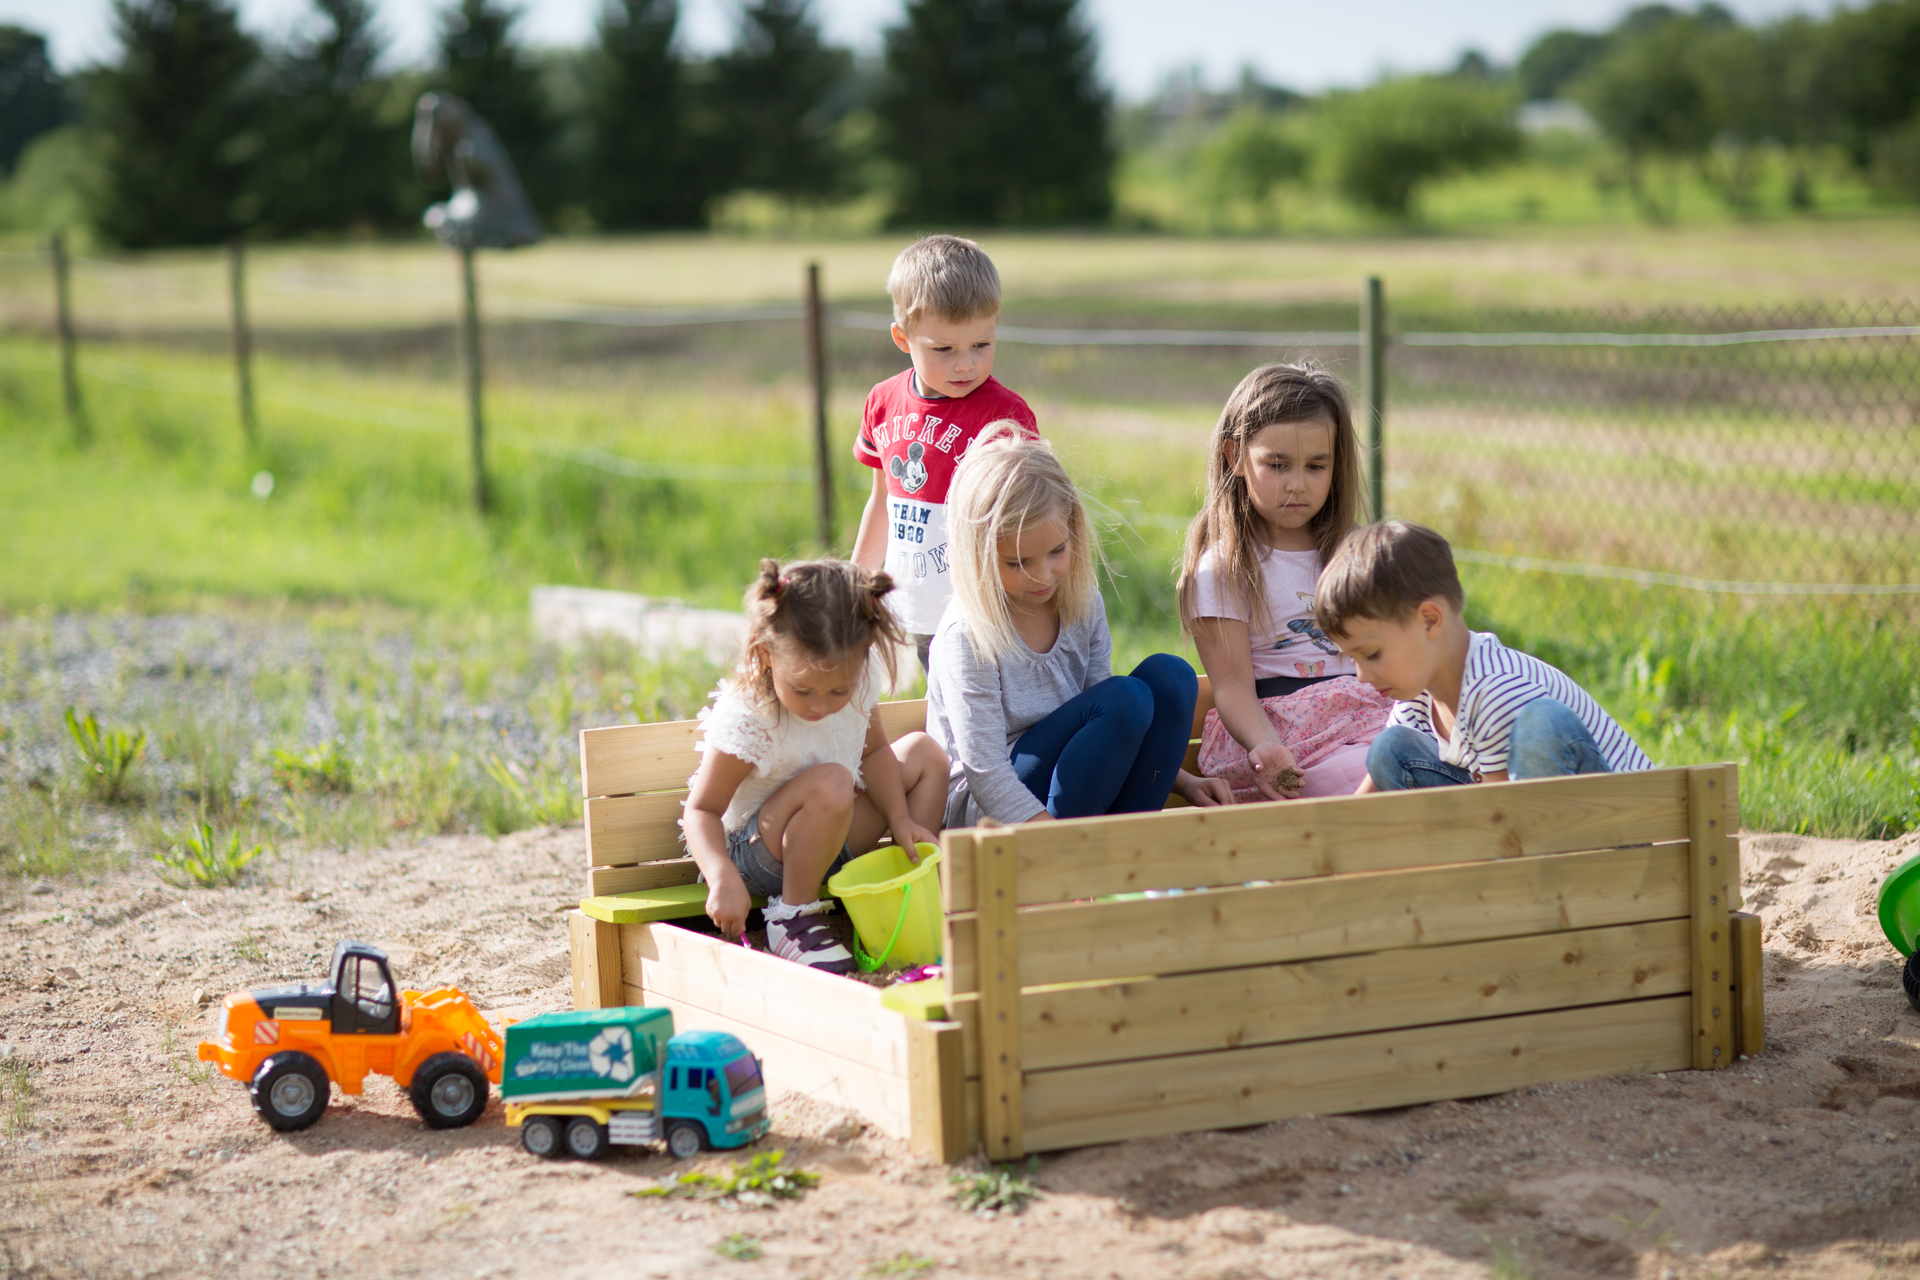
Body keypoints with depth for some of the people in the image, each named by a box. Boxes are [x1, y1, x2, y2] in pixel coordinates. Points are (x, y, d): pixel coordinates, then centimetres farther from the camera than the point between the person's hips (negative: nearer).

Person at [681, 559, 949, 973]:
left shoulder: (859, 677, -12)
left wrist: (900, 818, -7)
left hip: (837, 837, 8)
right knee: (830, 783, -36)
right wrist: (723, 878, -40)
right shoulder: (744, 718, -30)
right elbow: (702, 810, -24)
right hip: (757, 852, -7)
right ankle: (793, 915, -18)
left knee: (924, 753, 4)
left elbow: (873, 750, 6)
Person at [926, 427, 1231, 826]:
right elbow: (987, 777, -22)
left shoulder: (1082, 603, 1)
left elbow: (1110, 733, 13)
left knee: (1169, 676, -10)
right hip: (982, 813, -8)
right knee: (1126, 698, -24)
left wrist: (1182, 781, 2)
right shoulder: (968, 635, -20)